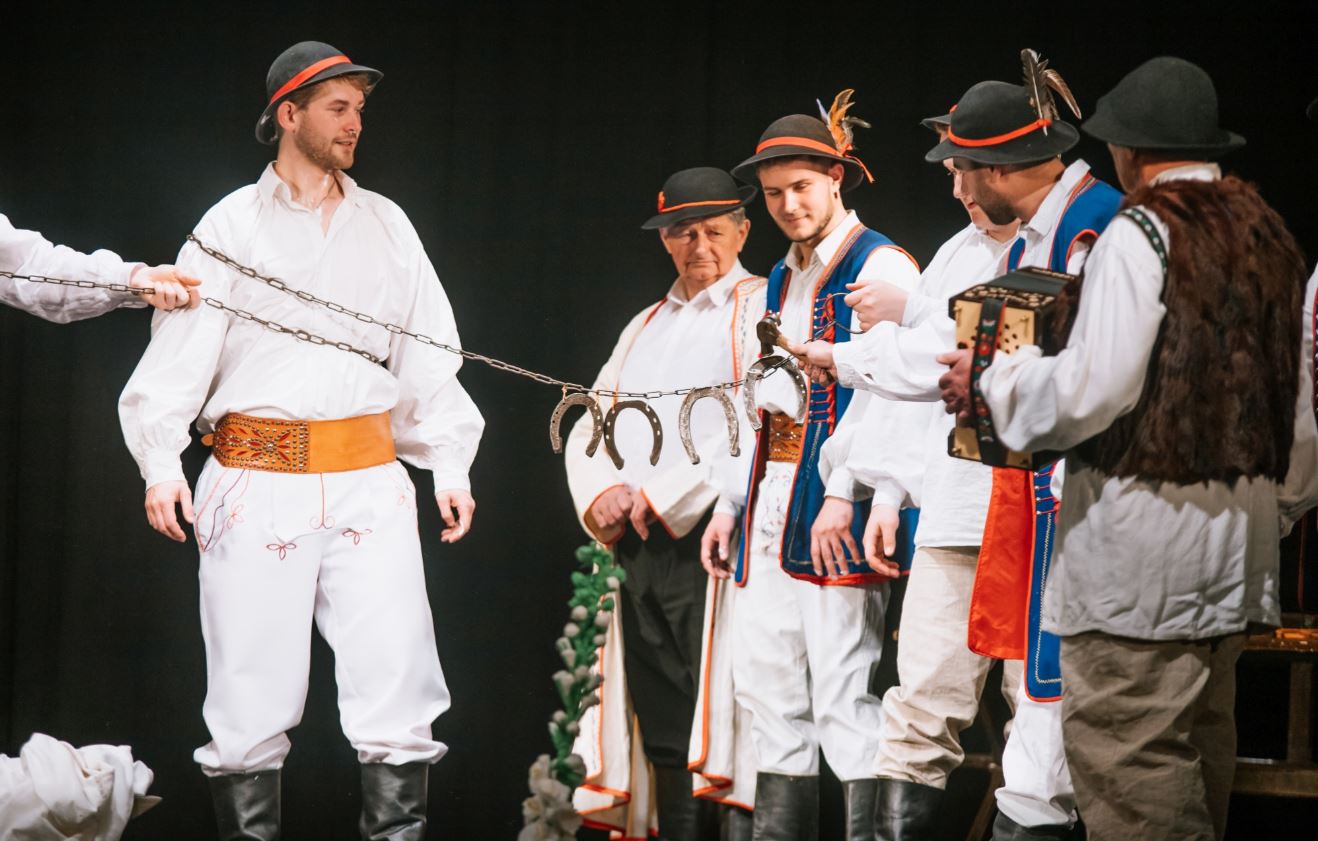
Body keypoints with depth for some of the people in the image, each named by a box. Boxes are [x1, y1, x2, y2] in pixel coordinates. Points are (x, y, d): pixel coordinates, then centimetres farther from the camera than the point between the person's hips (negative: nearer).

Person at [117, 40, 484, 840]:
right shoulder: (232, 225, 6)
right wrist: (161, 459, -12)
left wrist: (450, 463, 4)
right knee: (252, 695, 0)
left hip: (370, 482, 2)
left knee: (397, 684, -5)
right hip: (257, 487, -2)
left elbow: (429, 356, 14)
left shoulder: (387, 225, 14)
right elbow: (181, 352, 0)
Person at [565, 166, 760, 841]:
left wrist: (660, 496, -11)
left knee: (719, 723, -14)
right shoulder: (646, 327, 25)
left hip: (712, 539, -6)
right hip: (639, 550, 7)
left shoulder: (760, 309, 2)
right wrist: (602, 495, 0)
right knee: (664, 734, 4)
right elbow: (588, 430, 21)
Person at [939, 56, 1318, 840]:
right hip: (1245, 529, 9)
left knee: (1129, 751, -8)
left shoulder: (1141, 233, -11)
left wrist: (996, 379, -1)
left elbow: (1092, 388, -18)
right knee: (1202, 740, 15)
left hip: (1146, 527, -9)